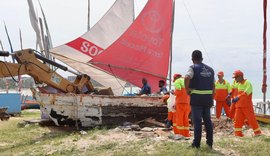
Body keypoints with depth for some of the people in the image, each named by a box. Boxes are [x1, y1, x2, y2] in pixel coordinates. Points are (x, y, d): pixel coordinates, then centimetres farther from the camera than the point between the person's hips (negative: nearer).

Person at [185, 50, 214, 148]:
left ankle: (196, 143, 1)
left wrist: (187, 89, -12)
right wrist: (212, 99, 20)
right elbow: (213, 85, 15)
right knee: (207, 120, 13)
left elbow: (187, 78, -26)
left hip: (196, 97, -5)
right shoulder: (210, 69, 13)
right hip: (208, 98, 5)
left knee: (197, 120, -1)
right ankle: (209, 142, 17)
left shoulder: (193, 68, -6)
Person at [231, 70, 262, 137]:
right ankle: (238, 133, 8)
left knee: (251, 119, -3)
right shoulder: (239, 84, 14)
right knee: (237, 119, 2)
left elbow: (246, 92, -26)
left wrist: (238, 97, -35)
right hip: (239, 105, 7)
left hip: (247, 105, -7)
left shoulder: (247, 83, -11)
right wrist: (235, 98, 6)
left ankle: (257, 132, 9)